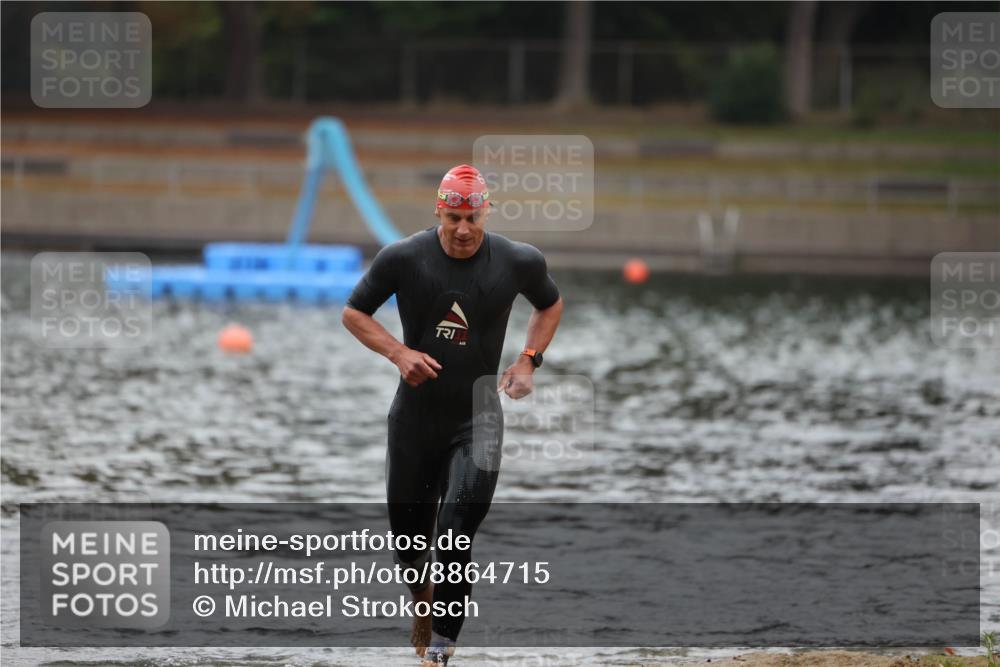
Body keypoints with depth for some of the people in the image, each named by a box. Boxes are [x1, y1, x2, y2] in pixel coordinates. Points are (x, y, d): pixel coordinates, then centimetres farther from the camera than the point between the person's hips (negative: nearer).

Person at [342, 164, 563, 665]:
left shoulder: (518, 262, -7)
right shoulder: (403, 258, -10)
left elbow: (550, 305, 14)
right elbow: (353, 312, 2)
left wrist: (528, 360, -1)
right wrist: (399, 353, -14)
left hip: (477, 418, -1)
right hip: (415, 414, 1)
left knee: (455, 543, -15)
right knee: (408, 540, 12)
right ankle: (423, 599, 46)